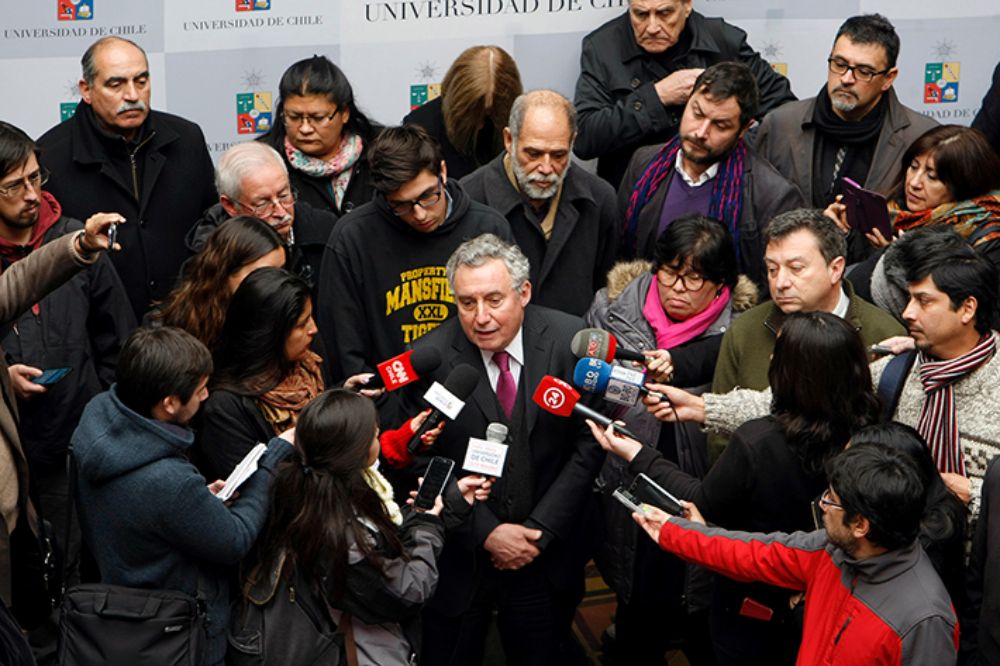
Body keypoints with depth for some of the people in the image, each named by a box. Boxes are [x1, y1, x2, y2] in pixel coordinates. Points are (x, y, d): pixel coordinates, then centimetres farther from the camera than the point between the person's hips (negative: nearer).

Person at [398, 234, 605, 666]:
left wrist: (541, 531, -11)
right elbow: (425, 463, -6)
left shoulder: (572, 341, -11)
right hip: (459, 555, -1)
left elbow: (588, 444, -6)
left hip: (548, 552, 1)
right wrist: (486, 532, -12)